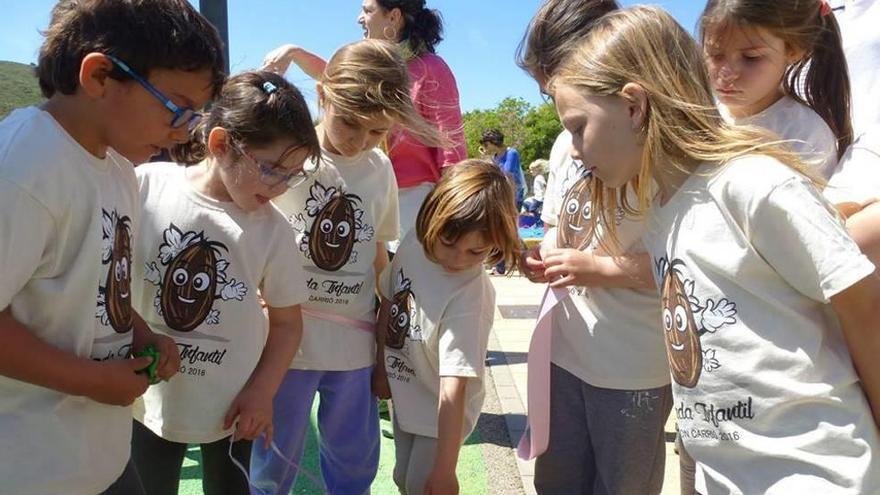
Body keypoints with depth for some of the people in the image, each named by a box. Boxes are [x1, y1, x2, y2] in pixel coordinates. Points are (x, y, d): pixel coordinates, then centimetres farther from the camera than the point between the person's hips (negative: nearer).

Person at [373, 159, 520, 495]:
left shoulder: (470, 296, -33)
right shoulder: (413, 245, -16)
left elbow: (454, 386, -34)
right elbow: (389, 303, 2)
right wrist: (381, 364, 7)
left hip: (442, 410, -6)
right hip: (405, 395, 6)